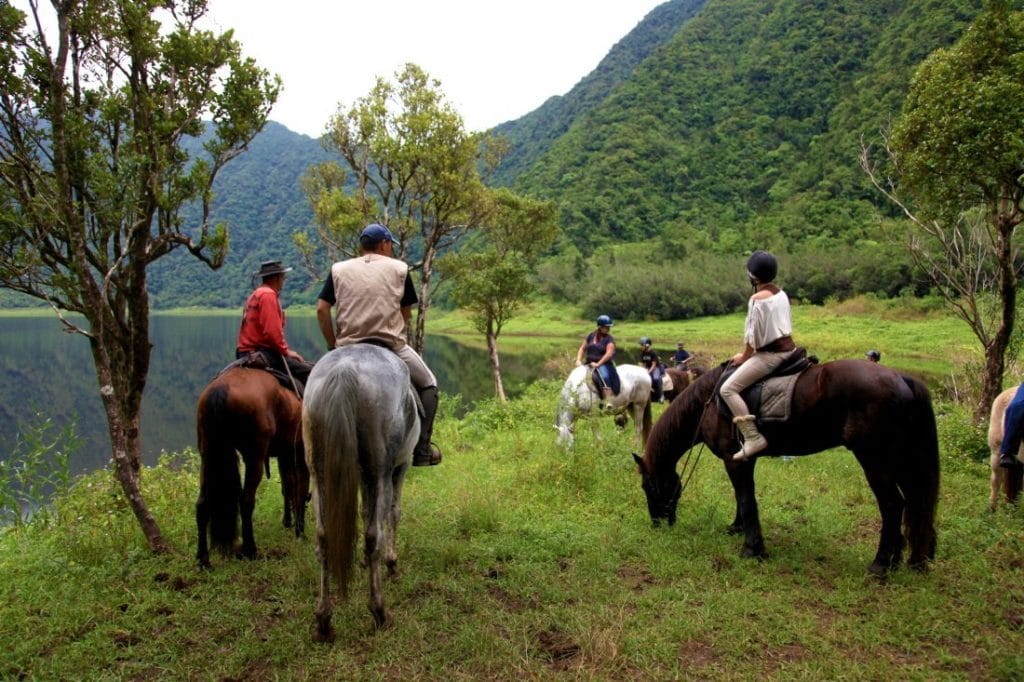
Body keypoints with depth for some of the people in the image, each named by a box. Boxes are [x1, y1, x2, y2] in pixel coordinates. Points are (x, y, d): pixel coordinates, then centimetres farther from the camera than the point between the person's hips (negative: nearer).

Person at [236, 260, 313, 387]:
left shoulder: (255, 294, 19)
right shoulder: (268, 294, -11)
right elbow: (272, 330, -21)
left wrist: (284, 350, 15)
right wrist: (286, 351, -11)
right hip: (260, 352, -10)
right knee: (308, 371, -15)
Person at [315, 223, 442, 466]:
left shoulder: (339, 269, 9)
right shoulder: (399, 268, 5)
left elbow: (321, 309, 2)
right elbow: (407, 314, 7)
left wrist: (333, 346, 10)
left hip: (348, 347, 2)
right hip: (391, 346, -2)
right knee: (427, 385, 18)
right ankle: (421, 450, 9)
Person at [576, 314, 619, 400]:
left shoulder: (609, 339, -4)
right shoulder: (591, 336, 9)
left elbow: (609, 353, -16)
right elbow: (582, 349, 14)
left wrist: (598, 364, -24)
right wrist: (579, 360, -2)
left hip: (603, 364, -6)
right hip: (589, 364, 6)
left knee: (604, 376, -33)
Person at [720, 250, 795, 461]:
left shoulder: (757, 299, -15)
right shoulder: (781, 294, 11)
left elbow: (753, 336, -15)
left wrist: (744, 357, 1)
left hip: (770, 354, -10)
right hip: (788, 348, 10)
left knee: (728, 389, -12)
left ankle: (753, 438, -19)